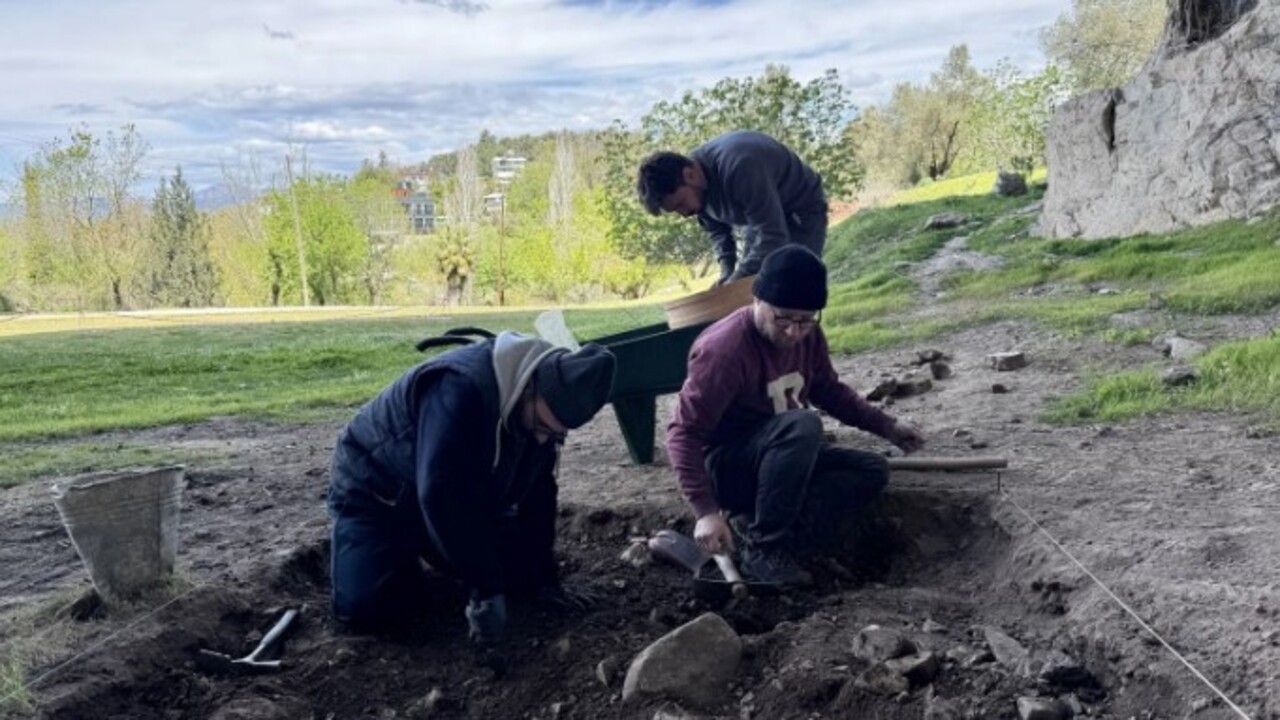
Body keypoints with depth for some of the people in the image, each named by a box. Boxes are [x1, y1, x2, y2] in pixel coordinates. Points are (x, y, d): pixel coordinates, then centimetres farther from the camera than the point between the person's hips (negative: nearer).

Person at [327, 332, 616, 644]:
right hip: (375, 492, -6)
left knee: (516, 570, -1)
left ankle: (416, 545, 22)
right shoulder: (460, 388, -39)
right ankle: (400, 549, 9)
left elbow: (538, 491, -1)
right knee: (365, 607, -25)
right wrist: (485, 589, -40)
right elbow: (438, 496, -43)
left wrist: (542, 575, -3)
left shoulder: (542, 409, -13)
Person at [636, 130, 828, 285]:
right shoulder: (695, 187, -13)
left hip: (801, 214, -8)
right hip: (760, 216, 8)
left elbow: (772, 237, -38)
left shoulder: (739, 168, -39)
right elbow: (717, 230, 3)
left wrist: (735, 282, -35)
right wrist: (727, 272, -14)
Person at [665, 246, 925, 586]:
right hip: (725, 467, -8)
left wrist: (886, 426, 6)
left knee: (873, 470, -4)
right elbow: (684, 433, -27)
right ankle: (763, 548, -22)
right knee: (802, 426, -33)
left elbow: (829, 391, 14)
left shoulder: (807, 334, -4)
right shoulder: (724, 349, -26)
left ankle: (761, 523, -13)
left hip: (780, 459, 8)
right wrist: (706, 511, -34)